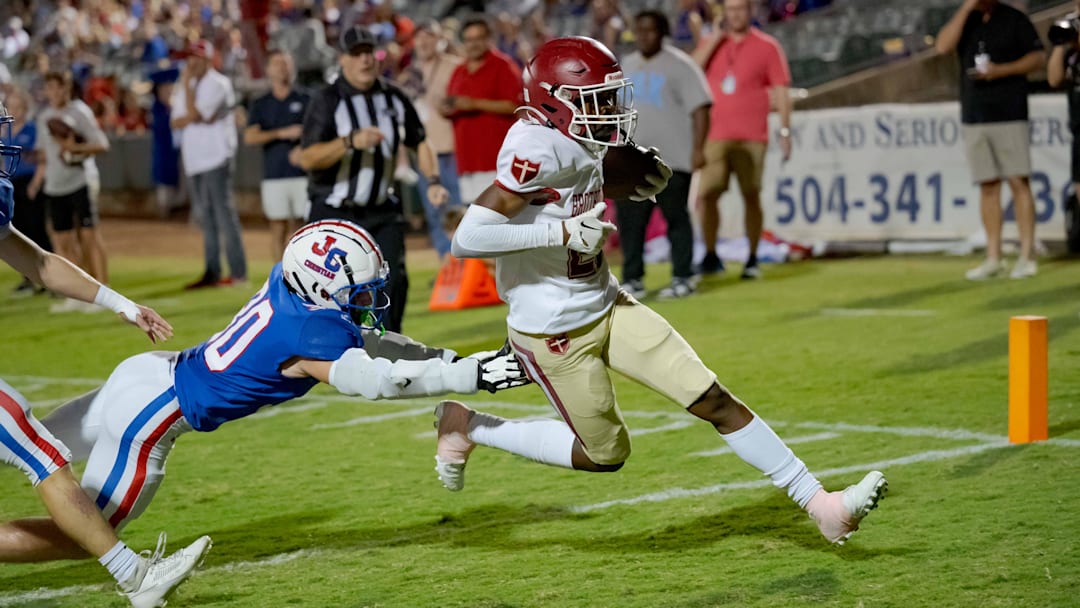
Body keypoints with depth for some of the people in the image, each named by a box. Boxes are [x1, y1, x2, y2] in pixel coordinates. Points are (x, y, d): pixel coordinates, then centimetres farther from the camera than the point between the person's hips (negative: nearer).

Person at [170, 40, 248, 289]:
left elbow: (193, 114, -17)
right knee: (206, 219, 9)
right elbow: (175, 122, 8)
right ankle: (212, 273, 13)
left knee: (224, 213, -11)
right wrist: (195, 118, -11)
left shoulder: (217, 84, -7)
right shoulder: (187, 86, 17)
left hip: (216, 157, -8)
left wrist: (186, 84, -10)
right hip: (194, 161, 8)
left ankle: (238, 273, -12)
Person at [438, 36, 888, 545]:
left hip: (605, 305, 8)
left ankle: (819, 503, 7)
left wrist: (639, 177, 5)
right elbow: (467, 239, -31)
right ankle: (466, 426, 22)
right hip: (554, 329, -8)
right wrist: (563, 233, -30)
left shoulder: (585, 144, 0)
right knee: (605, 454, 8)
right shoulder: (538, 149, -27)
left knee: (713, 400, 3)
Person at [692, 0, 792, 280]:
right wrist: (715, 38, -8)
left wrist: (785, 130, -6)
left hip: (751, 138, -2)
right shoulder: (712, 42, 11)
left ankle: (752, 259, 5)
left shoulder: (767, 46, 2)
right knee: (706, 194, -2)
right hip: (715, 136, 2)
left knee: (751, 196, -2)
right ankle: (710, 256, 9)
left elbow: (781, 91, 1)